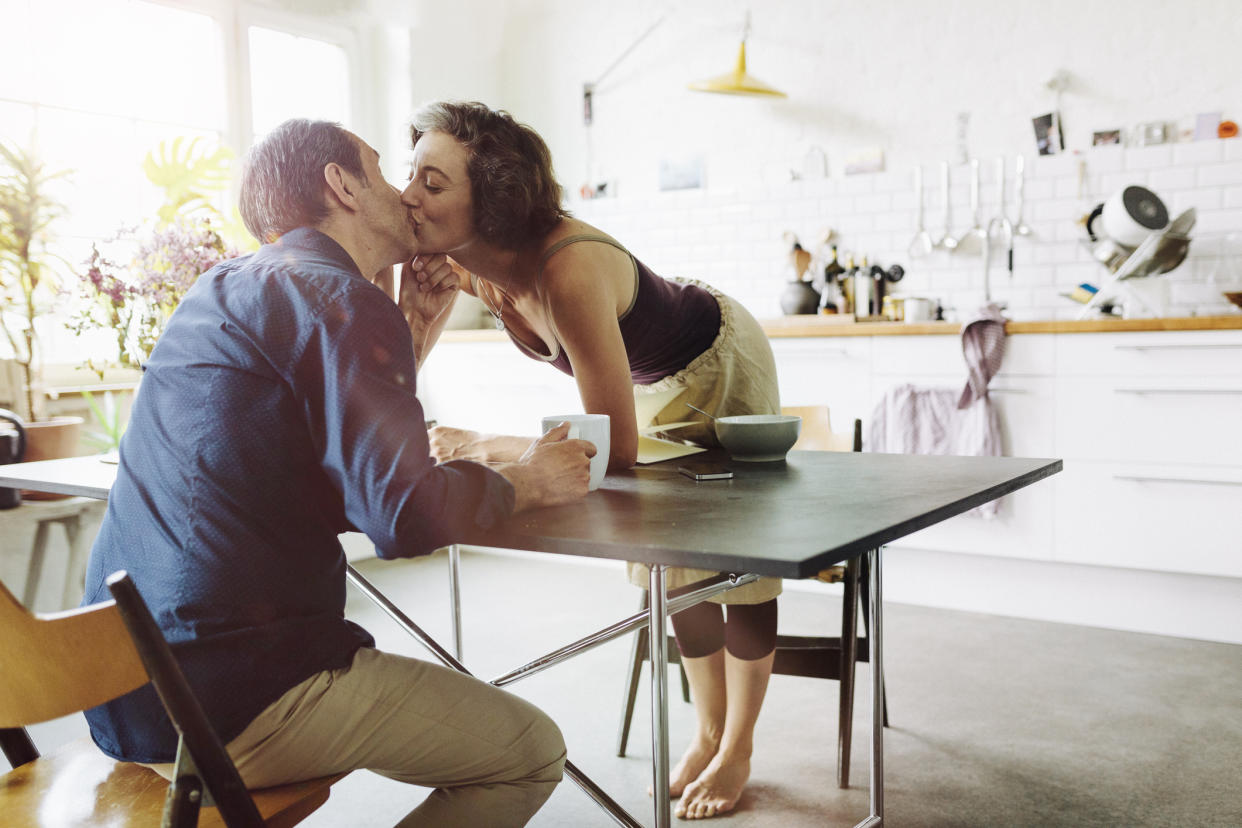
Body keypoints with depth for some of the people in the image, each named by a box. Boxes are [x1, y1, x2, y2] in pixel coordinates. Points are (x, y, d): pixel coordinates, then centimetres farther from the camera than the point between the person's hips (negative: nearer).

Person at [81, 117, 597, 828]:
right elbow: (405, 515, -22)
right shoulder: (338, 298, -13)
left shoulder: (223, 289, 17)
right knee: (531, 752, 0)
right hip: (230, 701, -10)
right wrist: (527, 481, -3)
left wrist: (420, 325, 20)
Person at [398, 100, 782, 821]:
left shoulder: (568, 270, -43)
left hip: (720, 366, -7)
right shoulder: (464, 263, -21)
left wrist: (484, 446, -35)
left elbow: (616, 449, -40)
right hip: (651, 380, 7)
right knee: (675, 563, 16)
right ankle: (708, 733, 35)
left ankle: (736, 752, 26)